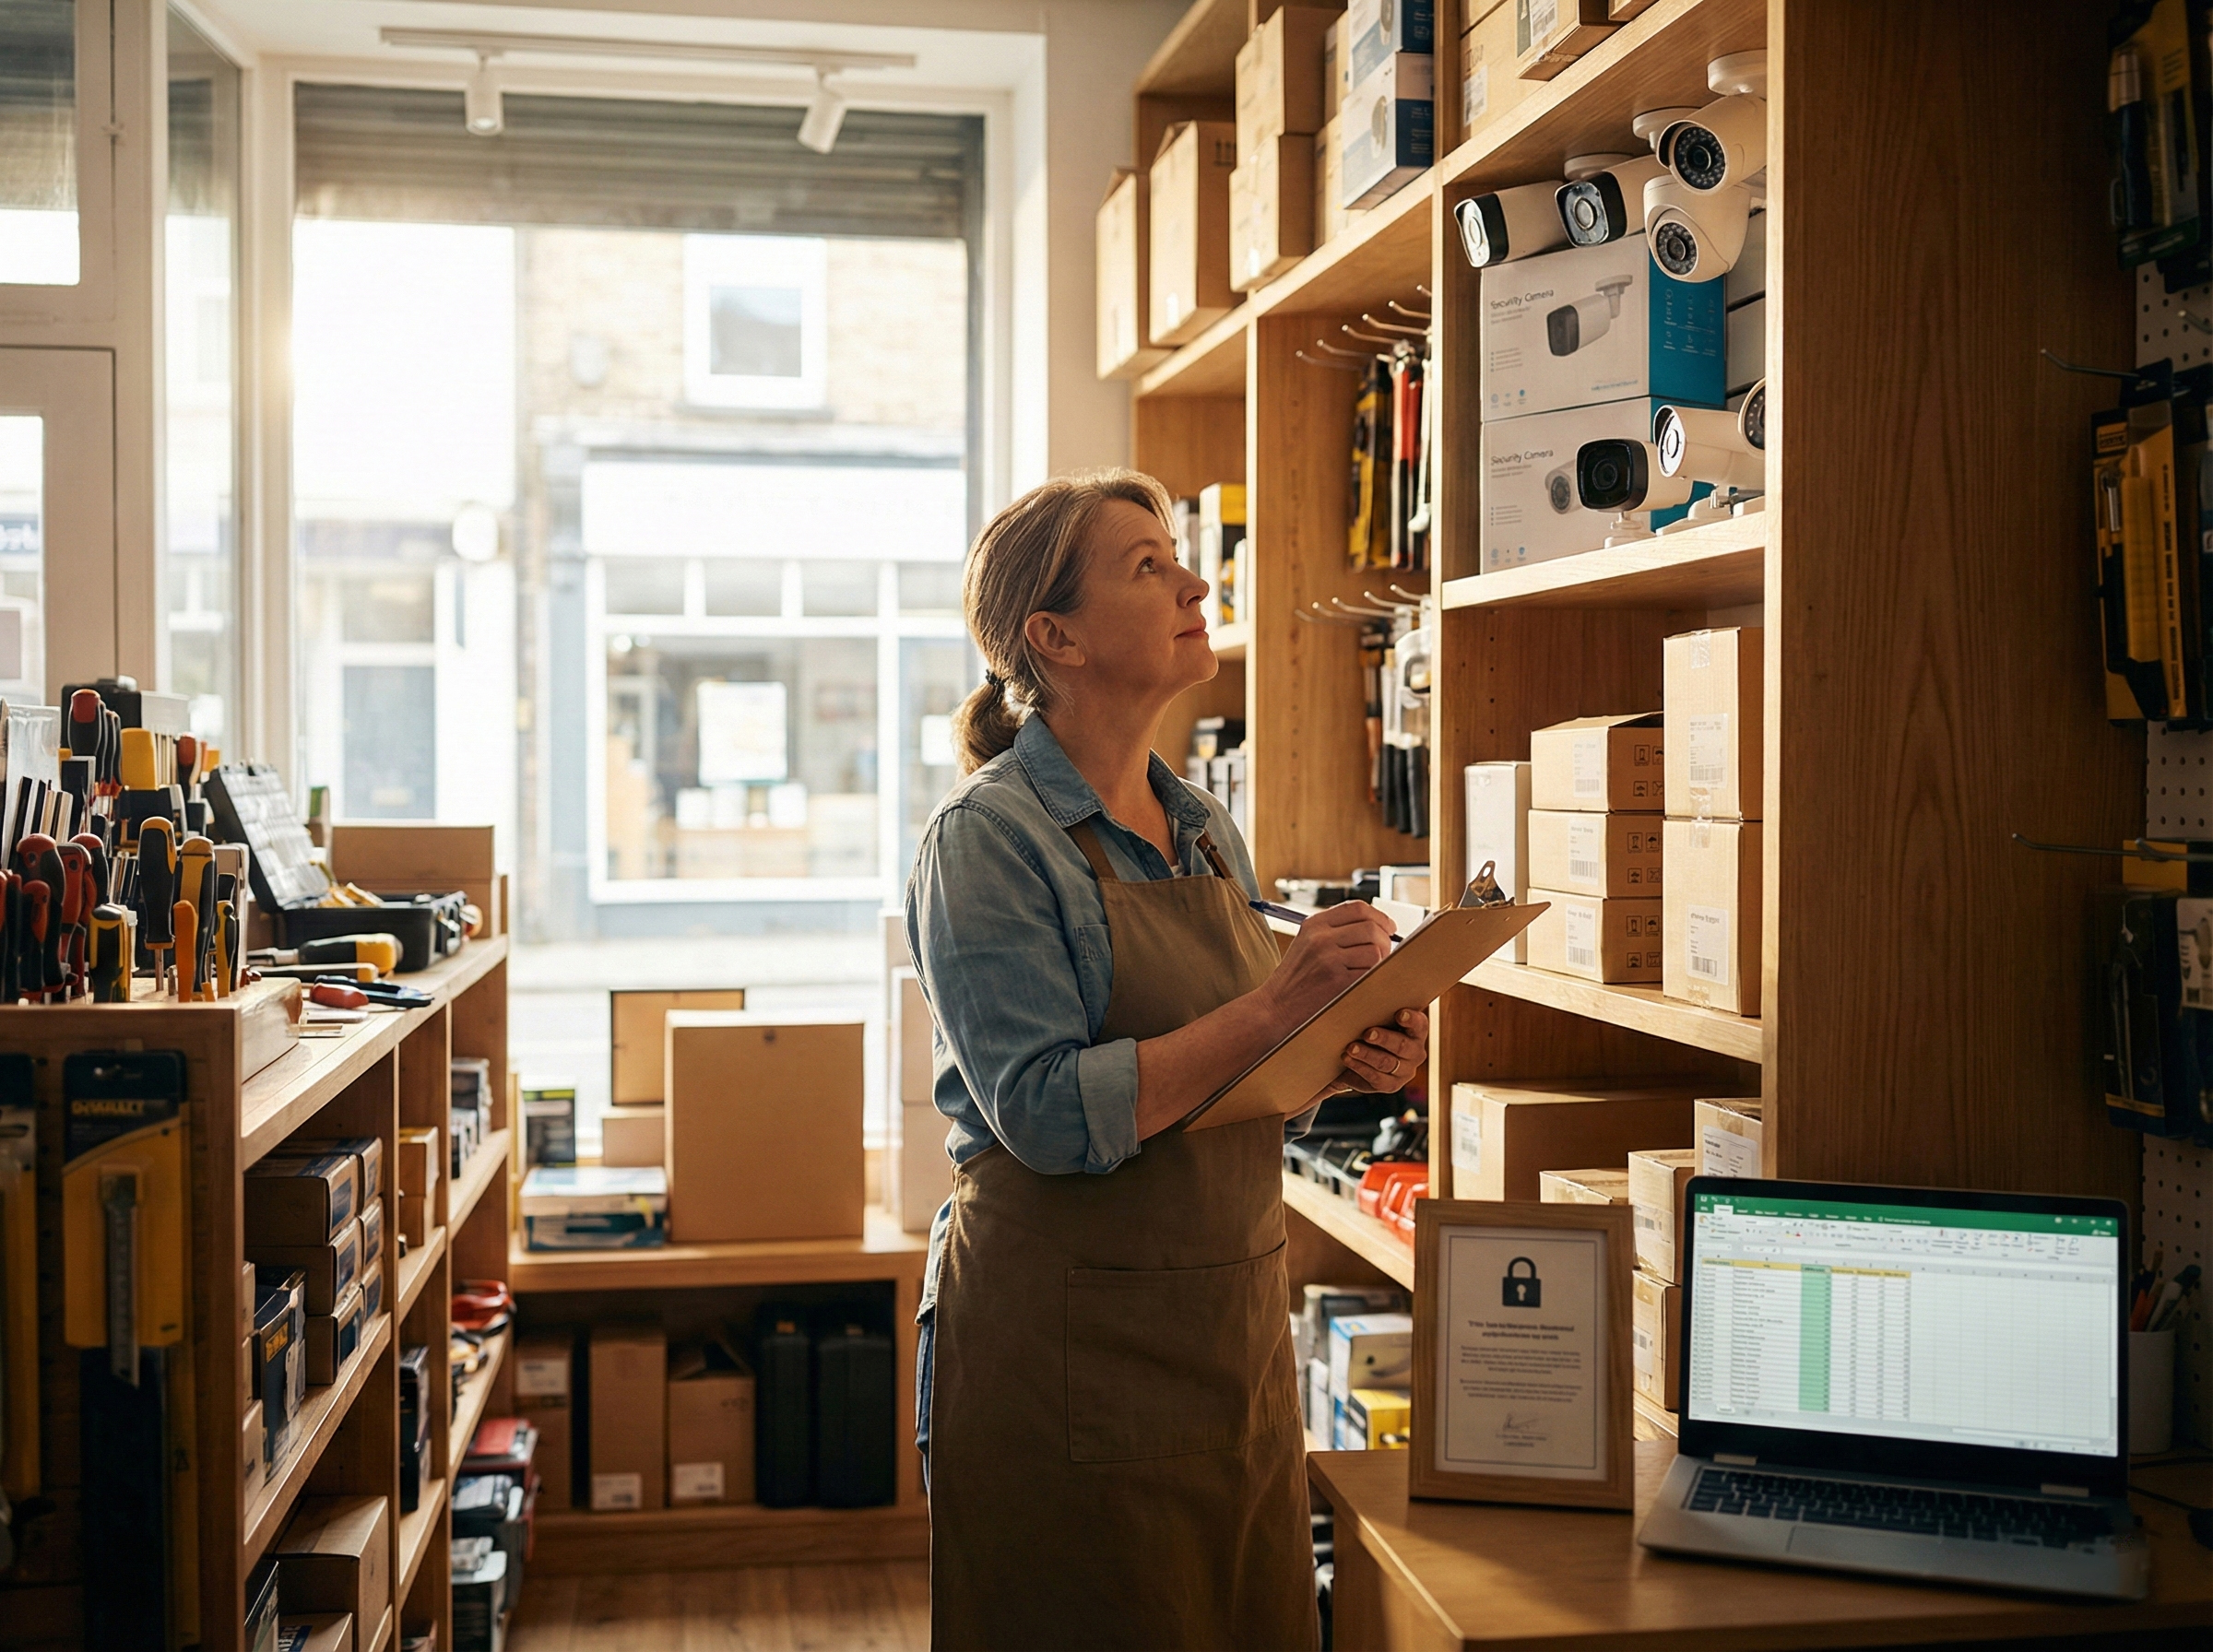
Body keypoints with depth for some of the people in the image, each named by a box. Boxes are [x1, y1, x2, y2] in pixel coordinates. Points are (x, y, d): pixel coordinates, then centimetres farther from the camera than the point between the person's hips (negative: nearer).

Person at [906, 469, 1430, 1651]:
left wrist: (1347, 1063, -3)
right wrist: (1271, 1010, -23)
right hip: (1072, 1344, -7)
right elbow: (1050, 1115, -21)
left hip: (1239, 1330, 7)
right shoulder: (988, 838, -12)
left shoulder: (1207, 831, 11)